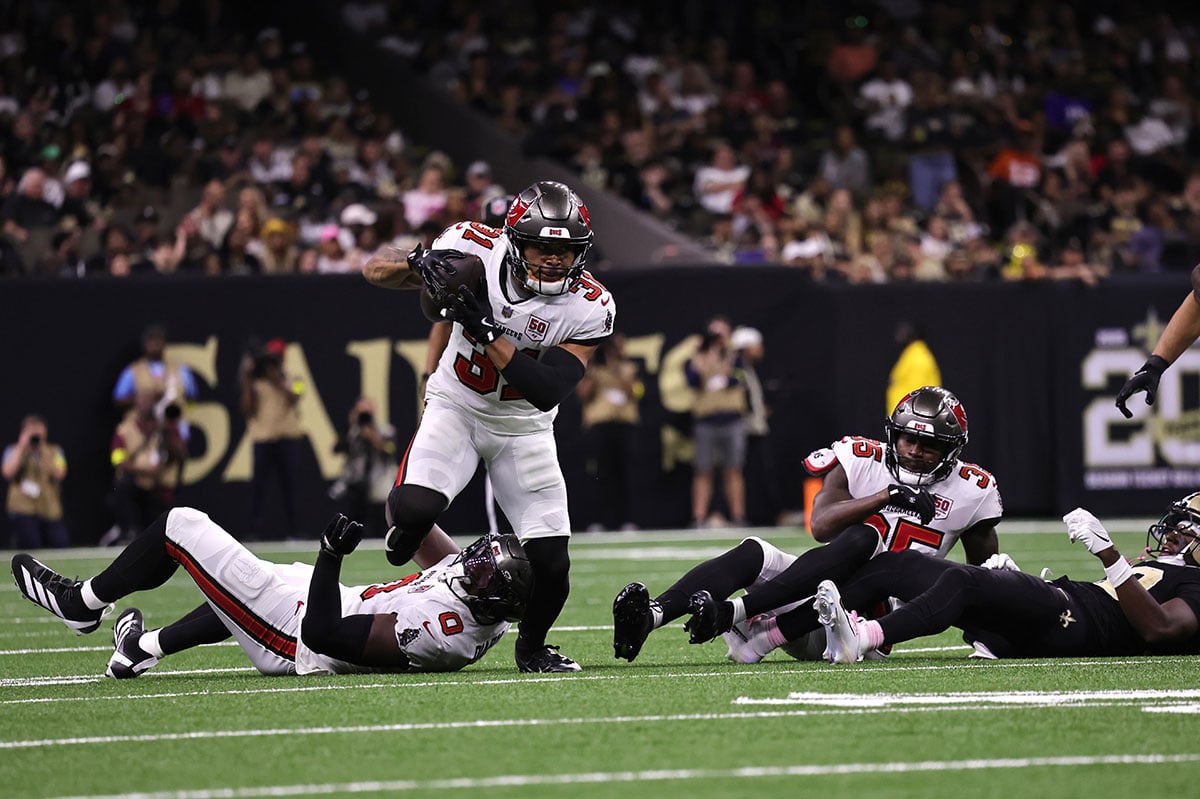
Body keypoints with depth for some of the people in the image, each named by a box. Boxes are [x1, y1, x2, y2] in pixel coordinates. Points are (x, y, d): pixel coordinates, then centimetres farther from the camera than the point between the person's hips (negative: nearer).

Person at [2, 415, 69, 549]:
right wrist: (21, 447, -7)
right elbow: (8, 472, -11)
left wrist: (43, 452, -8)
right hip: (24, 512, -2)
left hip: (51, 511, 2)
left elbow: (59, 474, -4)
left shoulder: (54, 451, 13)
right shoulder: (14, 451, 9)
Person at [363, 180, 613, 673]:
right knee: (415, 508, -30)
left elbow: (547, 392, -28)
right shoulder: (475, 250, -21)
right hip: (457, 407, -1)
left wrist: (487, 331, -36)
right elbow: (375, 270, -12)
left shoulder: (588, 308, -20)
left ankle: (532, 647, 23)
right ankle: (403, 529, 9)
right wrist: (417, 265, -35)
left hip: (523, 426, 1)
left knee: (550, 563, -9)